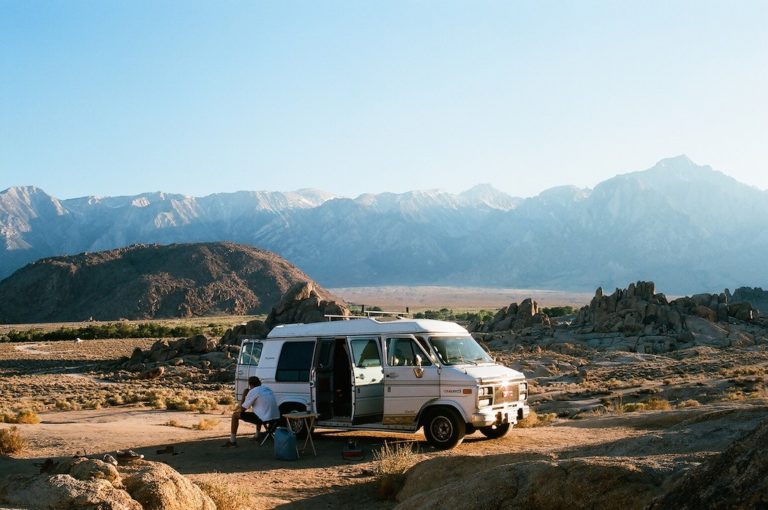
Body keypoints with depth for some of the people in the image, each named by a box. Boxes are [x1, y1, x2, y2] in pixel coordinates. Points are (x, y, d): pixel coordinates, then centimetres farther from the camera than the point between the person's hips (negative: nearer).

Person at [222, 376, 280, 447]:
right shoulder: (267, 389, 17)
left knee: (235, 415, 5)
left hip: (264, 419, -8)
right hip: (275, 417, 8)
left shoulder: (253, 391, -4)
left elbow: (242, 410, 0)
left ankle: (232, 441, 9)